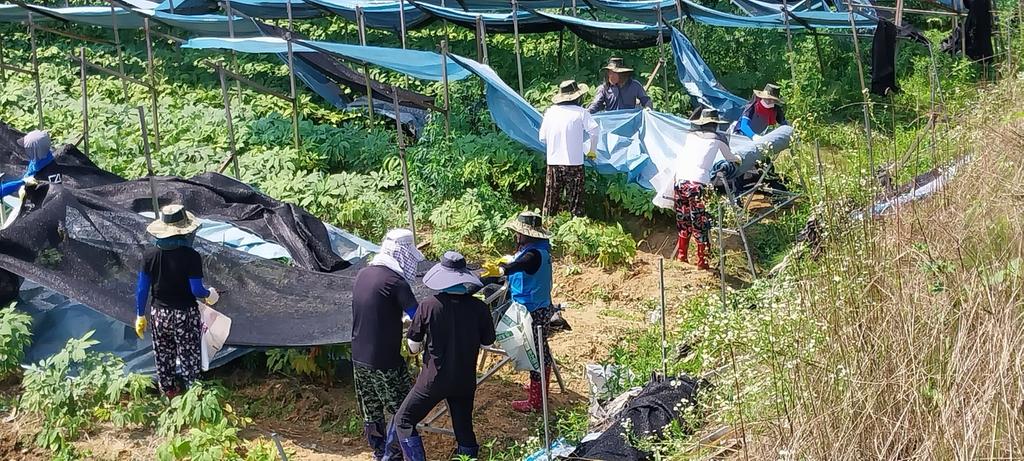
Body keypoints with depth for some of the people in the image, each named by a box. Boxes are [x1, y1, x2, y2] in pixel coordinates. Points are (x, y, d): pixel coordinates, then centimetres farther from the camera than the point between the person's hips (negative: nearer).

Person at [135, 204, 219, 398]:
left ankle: (168, 390, 36)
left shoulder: (150, 255, -8)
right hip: (185, 315, -4)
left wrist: (140, 315, 9)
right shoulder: (191, 256, -20)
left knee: (163, 355, 20)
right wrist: (209, 294, 5)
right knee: (189, 356, 10)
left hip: (160, 314, 4)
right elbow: (196, 290, -18)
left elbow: (142, 289, -3)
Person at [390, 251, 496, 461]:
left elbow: (413, 346, -7)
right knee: (464, 428, 17)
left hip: (434, 379, -3)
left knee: (403, 421, 10)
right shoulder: (479, 308, -11)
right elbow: (487, 342, 4)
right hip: (465, 380, 3)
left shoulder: (429, 305, -16)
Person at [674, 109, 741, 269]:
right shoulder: (717, 138, 9)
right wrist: (738, 158, 49)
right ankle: (701, 261, 12)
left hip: (681, 179, 4)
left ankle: (681, 255, 29)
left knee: (683, 220, 18)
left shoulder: (690, 135, 14)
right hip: (698, 182, -4)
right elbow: (729, 157, 26)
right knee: (699, 223, 6)